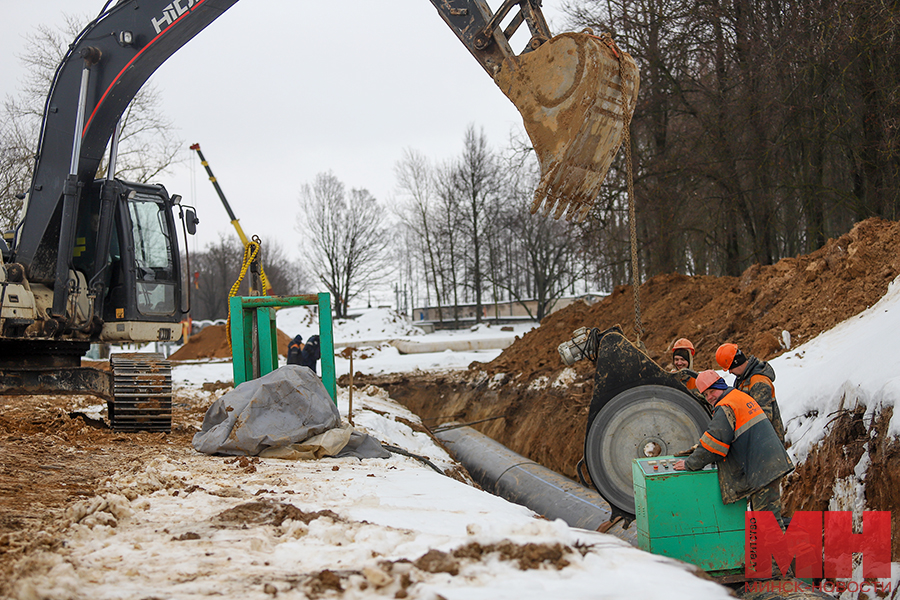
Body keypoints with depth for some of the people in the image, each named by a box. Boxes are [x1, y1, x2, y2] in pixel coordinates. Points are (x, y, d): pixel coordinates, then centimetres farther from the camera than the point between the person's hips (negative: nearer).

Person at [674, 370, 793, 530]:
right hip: (773, 462, 11)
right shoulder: (741, 396, 19)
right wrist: (697, 449, 23)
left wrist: (690, 464, -7)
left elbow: (714, 443, -16)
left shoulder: (726, 407, -13)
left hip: (762, 468, -11)